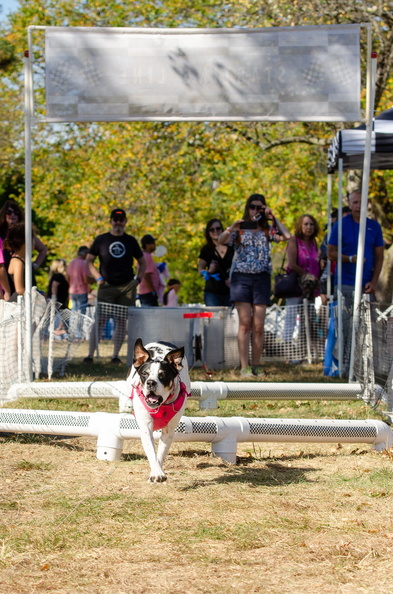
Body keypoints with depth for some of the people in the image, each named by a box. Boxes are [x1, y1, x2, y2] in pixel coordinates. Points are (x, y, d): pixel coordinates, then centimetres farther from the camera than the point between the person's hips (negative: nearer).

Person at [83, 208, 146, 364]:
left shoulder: (130, 241, 10)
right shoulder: (101, 239, 5)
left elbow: (142, 262, 21)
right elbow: (89, 261, 10)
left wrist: (138, 278, 6)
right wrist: (98, 277, -2)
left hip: (127, 287, 2)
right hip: (106, 287, -2)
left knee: (122, 321, 2)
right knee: (99, 320, -8)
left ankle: (115, 355, 8)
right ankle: (90, 355, -6)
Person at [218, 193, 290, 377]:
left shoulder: (268, 229, 11)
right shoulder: (239, 229, 7)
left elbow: (287, 236, -5)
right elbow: (221, 241, -9)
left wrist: (273, 217, -2)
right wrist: (231, 229, -27)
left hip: (262, 278, 2)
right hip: (241, 277, -2)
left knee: (258, 326, -1)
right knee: (245, 323, -7)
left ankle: (256, 366, 6)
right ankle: (244, 367, -7)